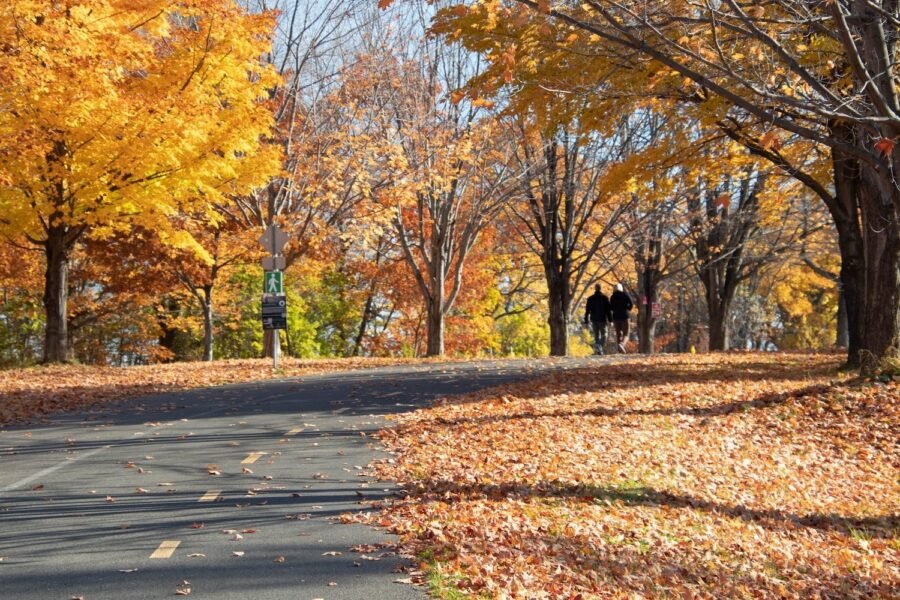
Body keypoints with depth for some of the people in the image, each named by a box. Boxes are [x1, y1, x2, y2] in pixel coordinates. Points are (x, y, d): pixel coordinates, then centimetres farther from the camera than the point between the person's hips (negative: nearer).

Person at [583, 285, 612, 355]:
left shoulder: (590, 299, 4)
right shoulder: (604, 298, -4)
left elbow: (587, 311, 4)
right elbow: (608, 310, -6)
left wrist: (586, 321, 7)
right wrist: (610, 320, -2)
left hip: (594, 320, 3)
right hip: (603, 320, -2)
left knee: (596, 336, 10)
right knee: (603, 336, 5)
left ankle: (598, 351, 1)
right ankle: (599, 347, -19)